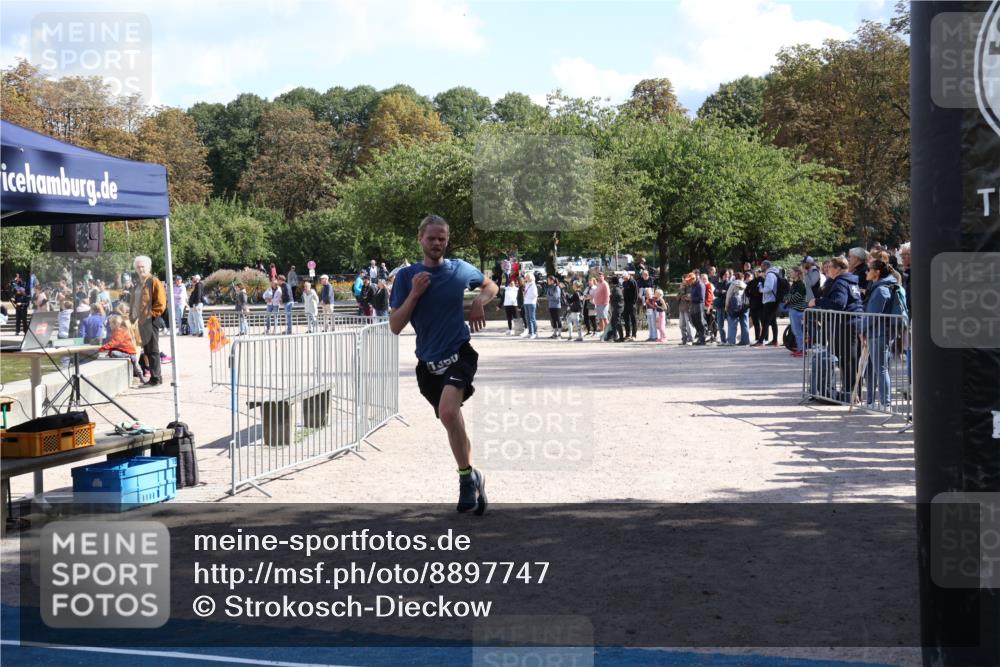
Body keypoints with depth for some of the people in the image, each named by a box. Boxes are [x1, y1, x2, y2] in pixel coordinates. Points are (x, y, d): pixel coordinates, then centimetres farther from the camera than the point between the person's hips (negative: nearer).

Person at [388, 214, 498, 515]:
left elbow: (490, 285, 22)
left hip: (459, 354, -3)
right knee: (452, 422, 12)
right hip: (428, 363, 3)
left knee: (448, 411, -28)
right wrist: (414, 294, -15)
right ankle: (473, 479, 30)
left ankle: (468, 478, -15)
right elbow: (395, 327, -4)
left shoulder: (461, 269, 1)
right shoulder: (406, 276, 0)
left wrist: (479, 302, 0)